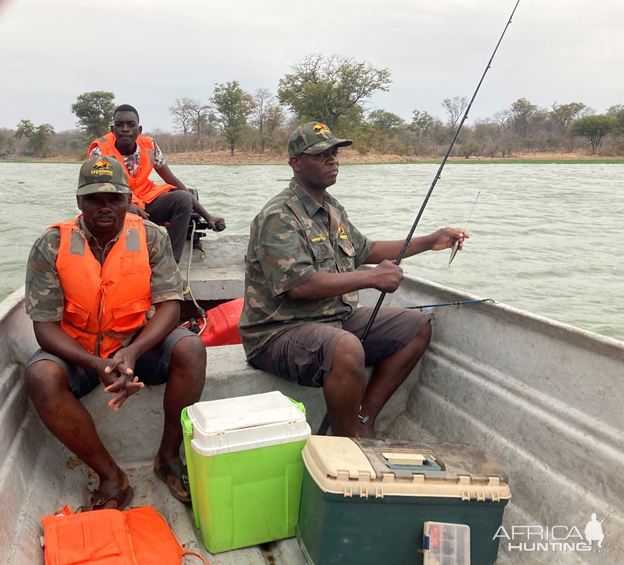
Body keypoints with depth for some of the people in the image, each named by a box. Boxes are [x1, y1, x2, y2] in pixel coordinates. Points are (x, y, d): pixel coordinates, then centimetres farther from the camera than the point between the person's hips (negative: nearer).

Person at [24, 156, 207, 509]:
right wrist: (98, 366, -31)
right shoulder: (51, 246, -10)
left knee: (192, 349, -26)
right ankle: (111, 477, -14)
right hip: (76, 349, 0)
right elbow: (45, 324, -14)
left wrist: (132, 353, -33)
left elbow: (169, 305, -14)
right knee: (40, 377, -30)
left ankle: (169, 456, -7)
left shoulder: (151, 237, -8)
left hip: (139, 343, 0)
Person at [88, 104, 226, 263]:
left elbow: (173, 181, -2)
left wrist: (207, 216, -7)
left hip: (147, 202, 4)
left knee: (182, 198, -23)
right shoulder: (100, 152, -13)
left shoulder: (149, 146, -4)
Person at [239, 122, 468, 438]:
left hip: (337, 321, 10)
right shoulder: (279, 217, -16)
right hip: (281, 332, -9)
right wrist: (373, 278, -21)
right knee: (347, 349, -39)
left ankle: (363, 420, 3)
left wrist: (430, 242, 20)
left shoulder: (332, 209, 14)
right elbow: (299, 285, -27)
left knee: (418, 327, 6)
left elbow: (364, 249, 26)